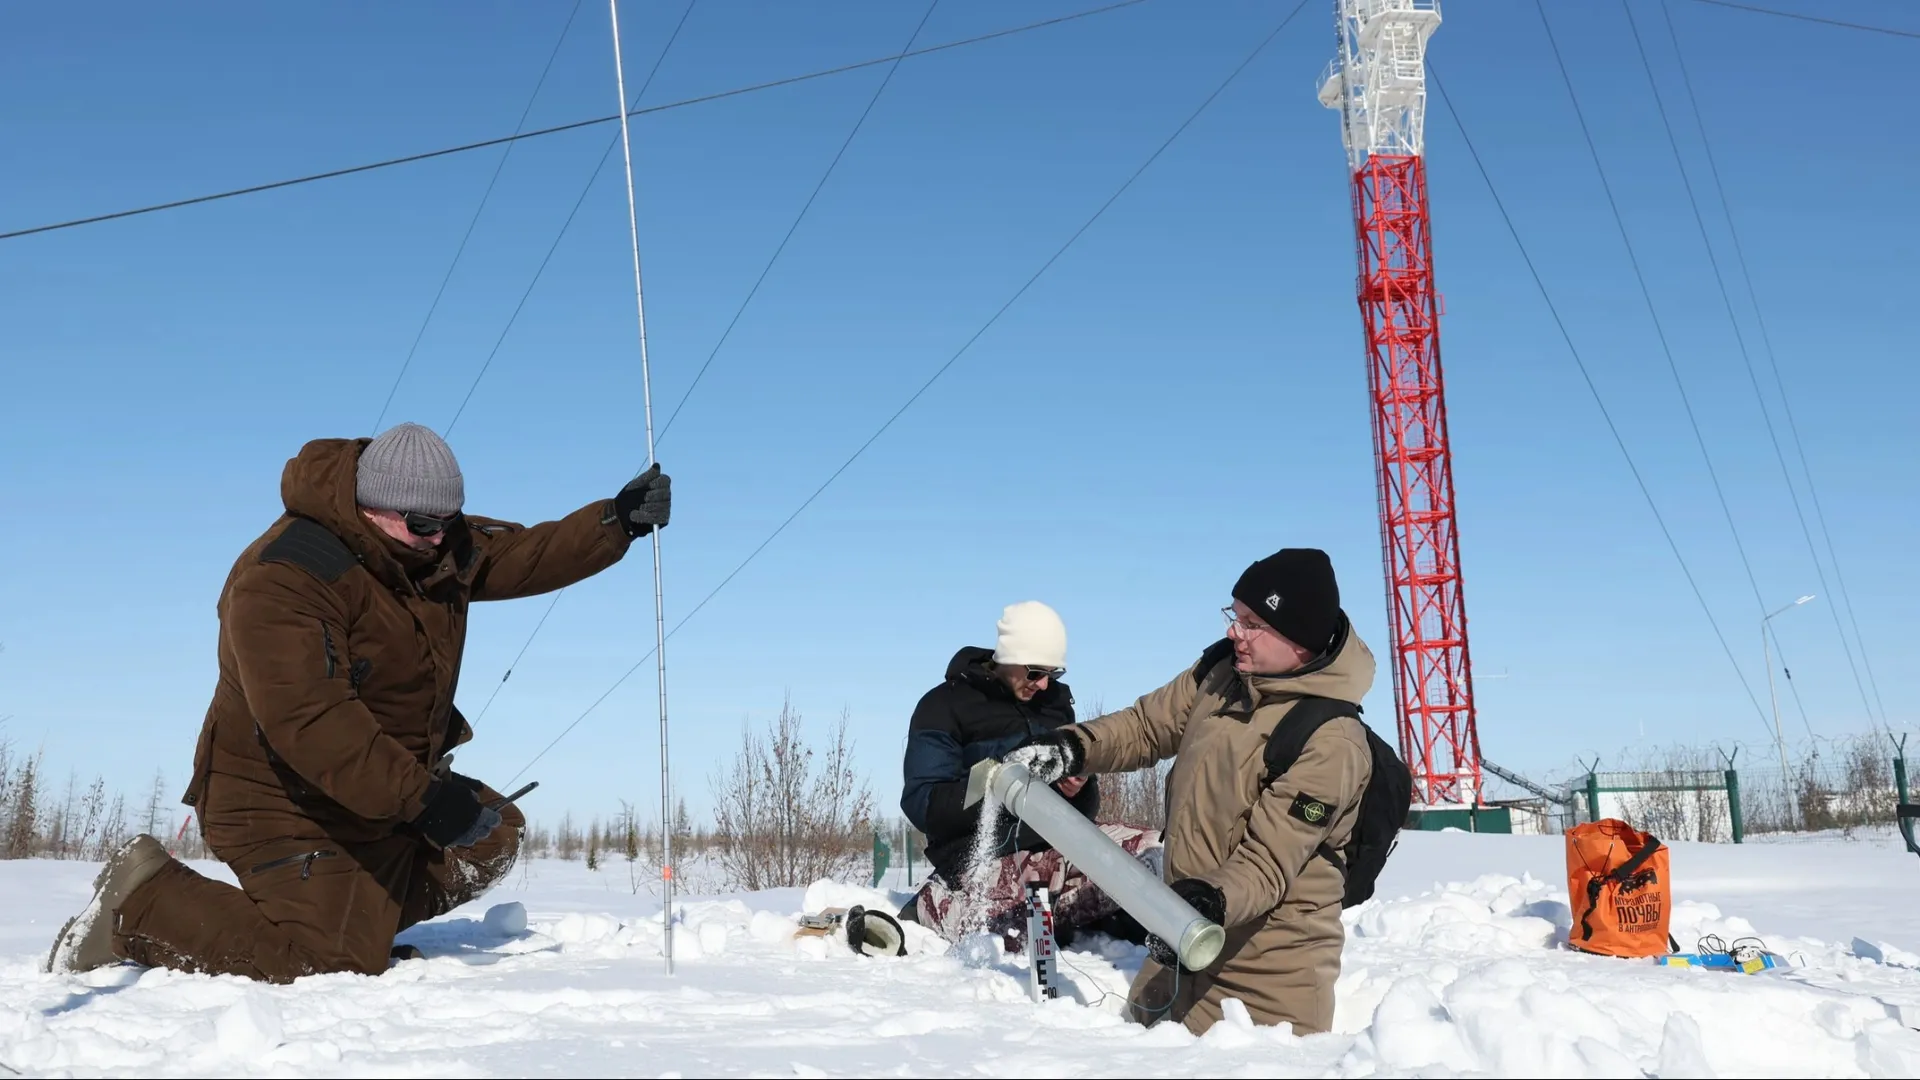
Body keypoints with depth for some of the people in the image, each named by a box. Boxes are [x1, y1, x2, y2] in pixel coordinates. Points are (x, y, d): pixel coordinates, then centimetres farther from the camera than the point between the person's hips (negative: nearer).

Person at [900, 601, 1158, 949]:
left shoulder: (1055, 700, 17)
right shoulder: (944, 706, 0)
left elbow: (1082, 811, 20)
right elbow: (923, 804, -9)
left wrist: (1080, 787, -5)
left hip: (1056, 842, 6)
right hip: (990, 855, -6)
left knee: (1149, 849, -15)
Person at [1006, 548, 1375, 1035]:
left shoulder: (1330, 743, -23)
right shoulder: (1221, 672, 0)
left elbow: (1269, 858, -25)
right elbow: (1147, 725, 11)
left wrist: (1212, 901, -42)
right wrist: (1072, 748, -5)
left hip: (1268, 960, -7)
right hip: (1185, 930, 7)